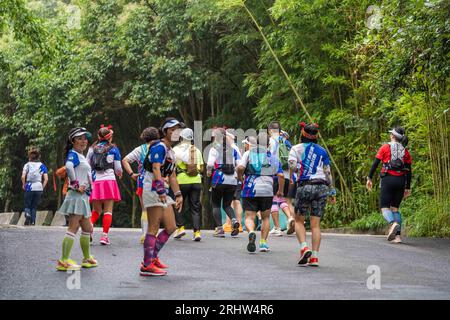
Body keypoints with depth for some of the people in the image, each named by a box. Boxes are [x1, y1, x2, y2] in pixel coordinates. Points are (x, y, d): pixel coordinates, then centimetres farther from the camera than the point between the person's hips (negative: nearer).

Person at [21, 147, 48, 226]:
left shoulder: (27, 165, 1)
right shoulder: (42, 165, 7)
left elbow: (23, 176, -11)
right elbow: (46, 179, -1)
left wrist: (24, 185, 3)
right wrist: (42, 187, 8)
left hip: (29, 187, -2)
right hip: (39, 188, 2)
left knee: (27, 205, 10)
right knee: (34, 207, 13)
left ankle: (27, 214, -19)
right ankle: (32, 221, 4)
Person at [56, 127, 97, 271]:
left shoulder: (81, 156, 18)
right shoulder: (73, 154, -11)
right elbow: (69, 167, -32)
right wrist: (76, 185, -25)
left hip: (83, 197, 10)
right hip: (76, 196, -10)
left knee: (87, 229, 18)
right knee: (73, 229, -13)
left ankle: (87, 259, 29)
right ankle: (64, 261, -16)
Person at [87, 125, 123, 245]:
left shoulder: (92, 149, 9)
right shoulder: (113, 149, 3)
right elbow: (118, 169, 5)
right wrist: (119, 174, 27)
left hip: (95, 181, 3)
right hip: (109, 180, -3)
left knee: (96, 210, 13)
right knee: (108, 210, 1)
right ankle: (105, 235, -6)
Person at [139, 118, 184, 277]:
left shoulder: (171, 151, 20)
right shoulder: (159, 147, -10)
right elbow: (156, 170, -21)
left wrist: (178, 195, 22)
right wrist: (161, 192, -29)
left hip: (162, 192, 10)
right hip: (153, 189, -10)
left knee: (171, 227, 9)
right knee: (154, 228, -9)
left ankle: (152, 257, 18)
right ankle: (147, 266, -7)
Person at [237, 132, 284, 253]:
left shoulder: (248, 153, 7)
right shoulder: (273, 157, 12)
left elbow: (240, 168, -9)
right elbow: (281, 175, 4)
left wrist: (240, 178, 10)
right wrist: (280, 191, 17)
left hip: (250, 190, -1)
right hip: (267, 191, 1)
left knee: (249, 217, 2)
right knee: (265, 217, 17)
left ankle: (251, 232, -29)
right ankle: (263, 243, 10)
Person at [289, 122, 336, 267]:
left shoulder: (296, 148, 6)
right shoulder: (322, 151, 14)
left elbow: (292, 166, -11)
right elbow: (328, 172, 11)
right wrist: (332, 192, 15)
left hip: (305, 186, -2)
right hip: (321, 187, 3)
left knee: (299, 220, 10)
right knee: (316, 224, 3)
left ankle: (304, 248, -11)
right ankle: (314, 257, -1)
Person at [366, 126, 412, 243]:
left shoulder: (385, 147, 1)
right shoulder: (405, 151, 11)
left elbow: (375, 163, -3)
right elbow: (409, 171, 8)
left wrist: (369, 178, 3)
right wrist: (408, 187, 13)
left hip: (388, 179, -4)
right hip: (401, 181, 4)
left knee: (384, 207, -1)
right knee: (395, 208, 11)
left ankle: (393, 223, -32)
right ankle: (398, 235, 0)